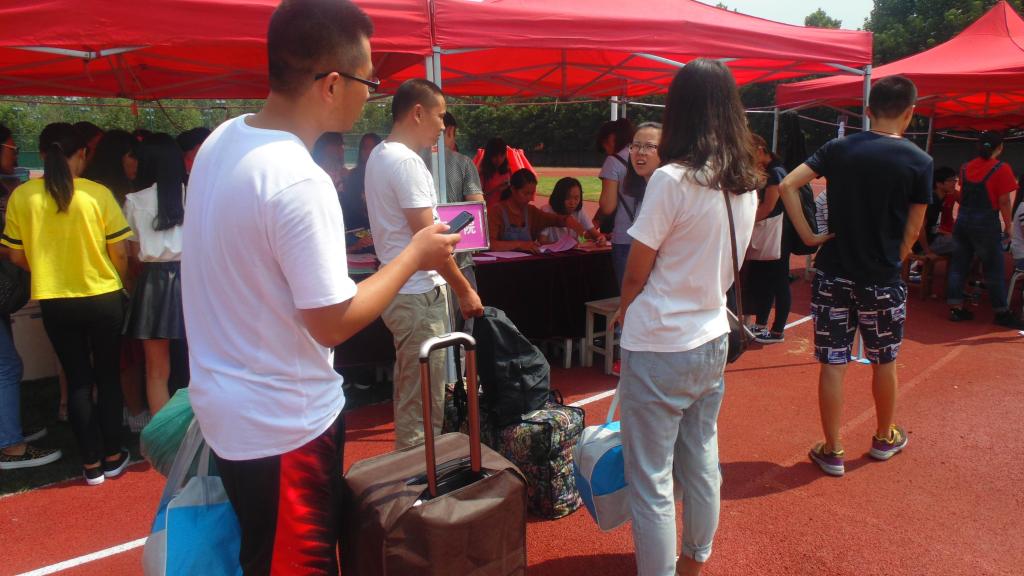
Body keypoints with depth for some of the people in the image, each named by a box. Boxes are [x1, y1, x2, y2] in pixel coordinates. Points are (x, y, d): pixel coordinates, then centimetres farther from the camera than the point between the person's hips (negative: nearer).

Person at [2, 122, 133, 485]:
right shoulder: (98, 193, -12)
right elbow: (119, 254, -8)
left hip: (54, 303, 2)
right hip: (103, 298, -2)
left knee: (78, 380, 12)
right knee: (108, 377, 13)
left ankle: (92, 464, 19)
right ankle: (112, 457, 22)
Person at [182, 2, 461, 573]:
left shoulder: (223, 139, 0)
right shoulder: (300, 182, -27)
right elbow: (333, 322, -22)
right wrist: (415, 255, -12)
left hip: (226, 401, 8)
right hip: (283, 421, -8)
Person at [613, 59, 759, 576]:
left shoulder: (672, 179, -19)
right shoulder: (745, 184, 3)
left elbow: (636, 272, -11)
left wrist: (625, 309, 8)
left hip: (660, 346, -8)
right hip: (712, 339, 8)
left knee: (651, 480, 5)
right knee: (702, 463, 21)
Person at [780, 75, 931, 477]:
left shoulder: (838, 149, -1)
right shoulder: (919, 162, -6)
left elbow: (787, 185, -9)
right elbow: (911, 231, -3)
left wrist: (807, 234, -8)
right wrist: (891, 264, 12)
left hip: (833, 274, 1)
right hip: (882, 280, -1)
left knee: (833, 364, 6)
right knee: (884, 362, 18)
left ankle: (832, 451, 15)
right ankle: (884, 439, 37)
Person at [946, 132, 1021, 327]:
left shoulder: (966, 167, 7)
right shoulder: (1001, 168, -10)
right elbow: (1004, 202, -12)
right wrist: (1008, 228, -4)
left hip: (963, 219, 5)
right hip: (986, 223, -5)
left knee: (959, 264, 9)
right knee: (994, 269, 4)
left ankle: (956, 308, 11)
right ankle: (1002, 313, 12)